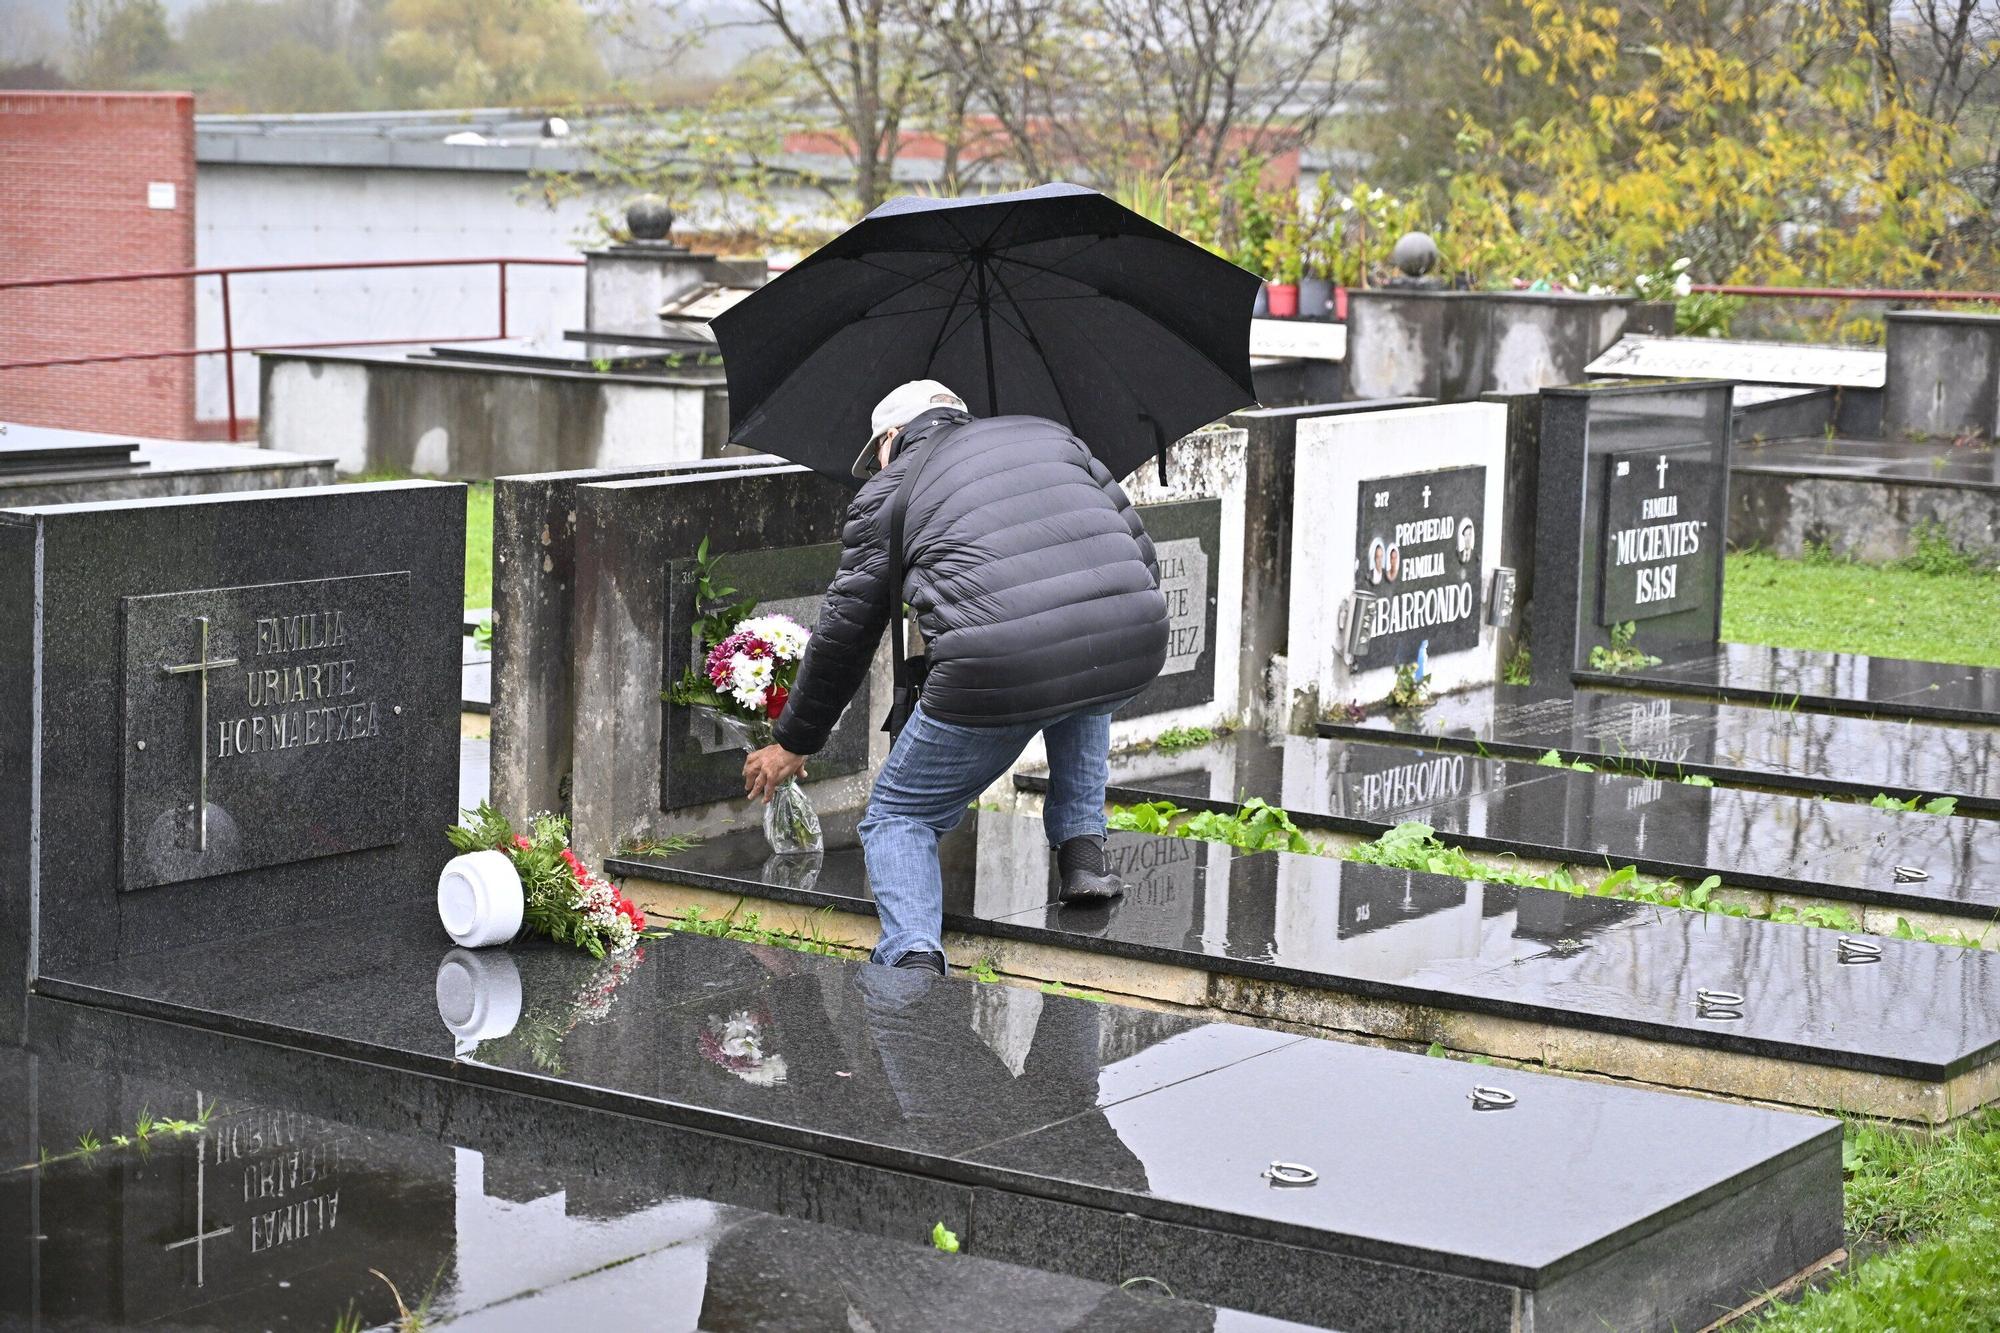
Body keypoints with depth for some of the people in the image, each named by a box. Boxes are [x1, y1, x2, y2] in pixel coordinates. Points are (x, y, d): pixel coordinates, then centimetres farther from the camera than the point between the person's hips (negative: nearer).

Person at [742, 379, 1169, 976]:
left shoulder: (887, 491, 17)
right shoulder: (1048, 434, 27)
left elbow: (845, 633, 19)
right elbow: (1140, 548, 24)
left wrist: (794, 743, 32)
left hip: (999, 672, -4)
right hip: (1133, 654, 4)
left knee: (898, 816, 17)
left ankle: (914, 957, -8)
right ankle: (1082, 850, 26)